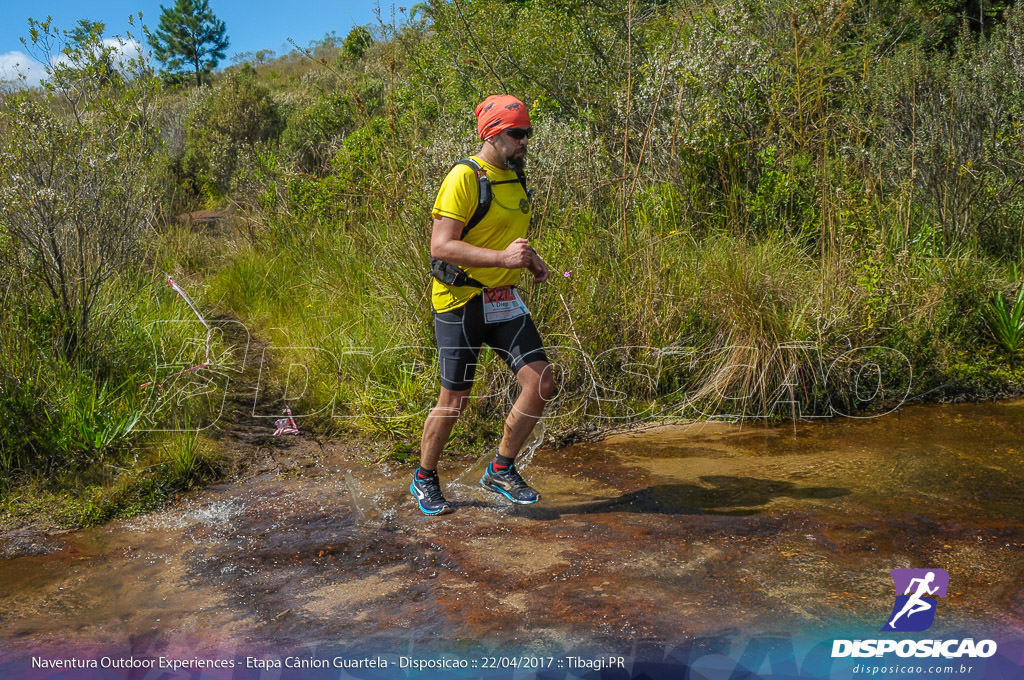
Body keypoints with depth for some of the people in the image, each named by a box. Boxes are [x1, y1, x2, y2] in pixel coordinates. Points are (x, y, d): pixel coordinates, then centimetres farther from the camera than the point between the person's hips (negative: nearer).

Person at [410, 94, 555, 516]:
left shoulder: (516, 176, 12)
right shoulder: (464, 177, -15)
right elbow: (441, 246, -23)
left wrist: (531, 260, 8)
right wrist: (502, 257, -32)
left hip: (504, 300, 7)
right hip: (461, 302, -7)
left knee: (540, 385, -3)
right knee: (454, 403, 2)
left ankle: (501, 471, 15)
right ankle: (424, 480, 27)